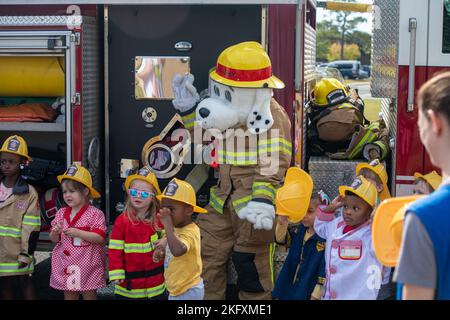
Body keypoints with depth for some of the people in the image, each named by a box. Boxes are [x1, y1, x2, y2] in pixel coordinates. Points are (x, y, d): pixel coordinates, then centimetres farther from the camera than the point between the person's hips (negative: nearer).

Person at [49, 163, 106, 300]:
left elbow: (100, 238, -17)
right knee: (69, 296, 13)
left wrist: (78, 233, -25)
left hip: (87, 264, -5)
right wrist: (55, 233, -13)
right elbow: (54, 239, 11)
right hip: (66, 264, 5)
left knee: (89, 295, 5)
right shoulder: (61, 213, 7)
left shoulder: (95, 213, -9)